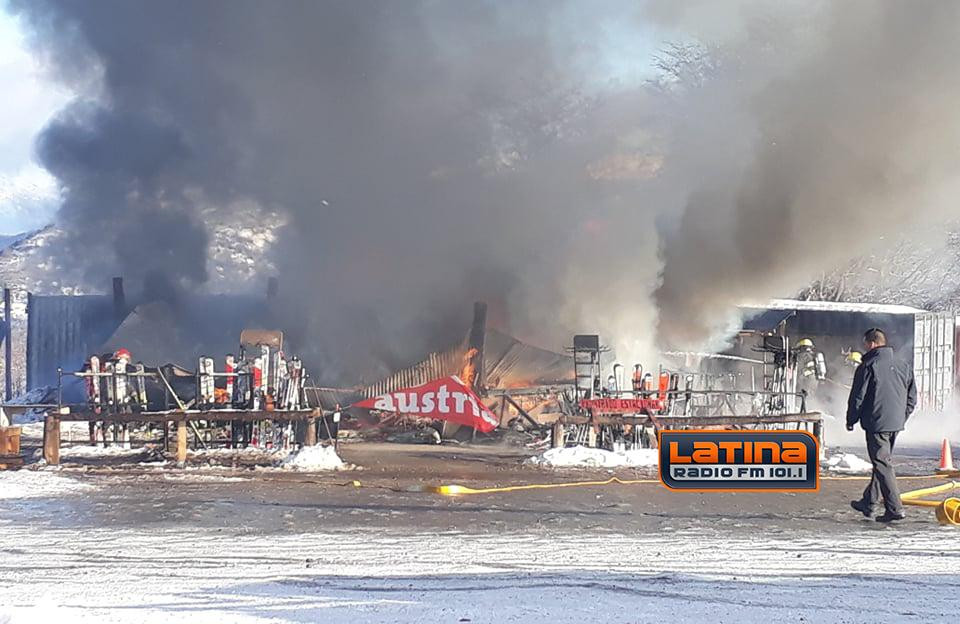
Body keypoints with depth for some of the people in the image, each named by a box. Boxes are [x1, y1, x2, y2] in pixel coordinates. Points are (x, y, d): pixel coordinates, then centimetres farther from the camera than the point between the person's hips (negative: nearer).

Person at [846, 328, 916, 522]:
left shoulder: (868, 367, -11)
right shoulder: (904, 366, 10)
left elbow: (857, 398, -8)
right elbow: (912, 398, 13)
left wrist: (851, 421, 5)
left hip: (877, 424, -7)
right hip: (896, 423, 7)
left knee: (882, 465, -5)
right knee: (882, 461, 18)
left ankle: (895, 508, -12)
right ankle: (868, 502, 28)